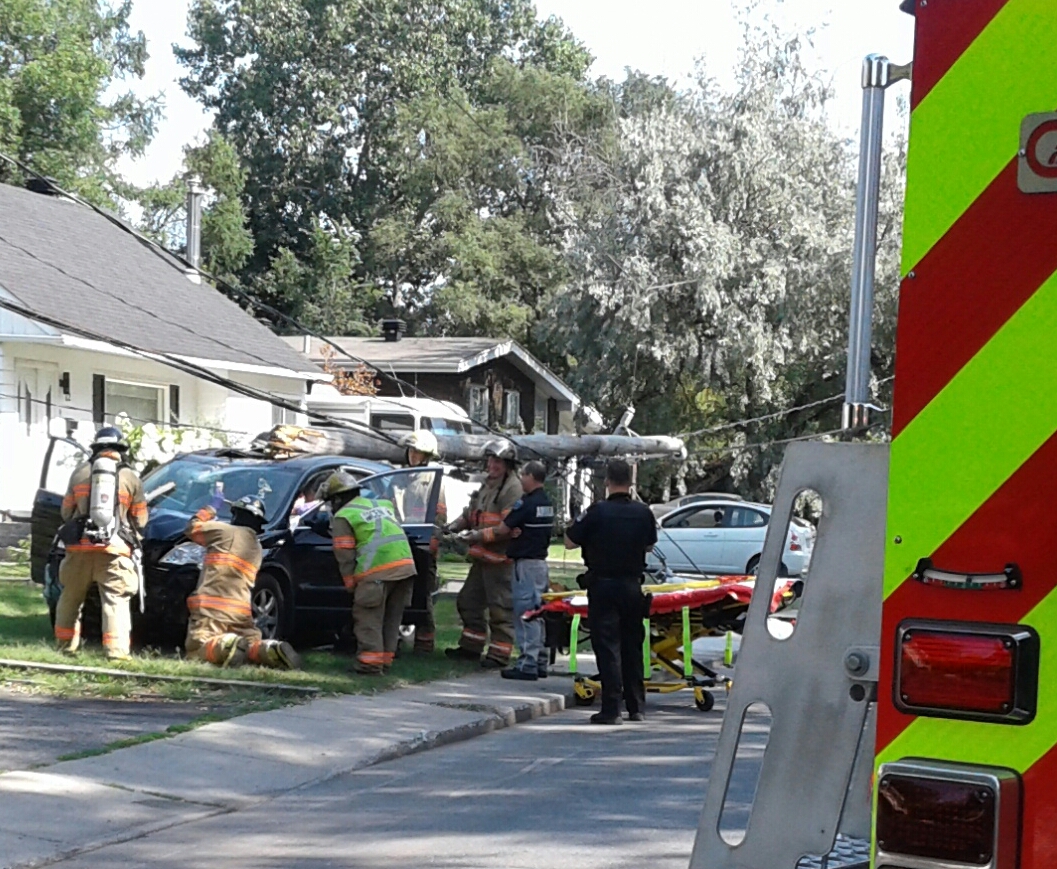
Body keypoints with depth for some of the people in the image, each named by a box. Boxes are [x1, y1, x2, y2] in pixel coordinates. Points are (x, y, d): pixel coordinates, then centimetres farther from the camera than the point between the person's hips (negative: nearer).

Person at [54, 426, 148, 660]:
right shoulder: (131, 478, 6)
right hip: (114, 549, -2)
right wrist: (131, 535, 34)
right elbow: (141, 520, 13)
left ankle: (66, 645, 25)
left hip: (80, 547, 2)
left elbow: (66, 511, 17)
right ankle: (116, 651, -16)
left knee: (70, 597, 19)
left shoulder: (80, 472, 11)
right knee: (116, 601, -4)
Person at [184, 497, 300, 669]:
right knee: (251, 645, 8)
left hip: (210, 608, -5)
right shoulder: (257, 548, 20)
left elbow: (193, 528, 17)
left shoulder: (224, 531, 2)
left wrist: (209, 510, 35)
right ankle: (272, 650, -26)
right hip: (240, 612, 5)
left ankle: (226, 645, -39)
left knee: (195, 648, -10)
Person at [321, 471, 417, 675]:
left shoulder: (343, 518, 4)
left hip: (377, 571, -7)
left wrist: (351, 585, 7)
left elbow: (345, 556, 0)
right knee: (391, 619, 15)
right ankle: (385, 660, 19)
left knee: (369, 619, 2)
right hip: (405, 564, 7)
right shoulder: (381, 505, 25)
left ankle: (371, 663, -2)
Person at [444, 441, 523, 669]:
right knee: (469, 601, 18)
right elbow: (472, 514, 23)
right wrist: (454, 526, 6)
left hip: (501, 558, -10)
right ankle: (471, 647, 30)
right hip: (482, 556, 10)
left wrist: (481, 535, -24)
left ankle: (499, 655, -3)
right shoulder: (487, 486, 17)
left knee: (500, 608, -7)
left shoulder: (513, 489, -13)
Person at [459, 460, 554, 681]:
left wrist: (474, 537, 2)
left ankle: (527, 664, -8)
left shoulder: (526, 503, -16)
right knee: (535, 614, 14)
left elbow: (501, 530, -11)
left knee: (525, 614, -7)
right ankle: (539, 662, 17)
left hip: (526, 563, -9)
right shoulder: (547, 503, 12)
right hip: (540, 561, 9)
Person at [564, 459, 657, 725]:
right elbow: (649, 545, 13)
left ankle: (611, 709, -6)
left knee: (607, 646, -2)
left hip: (603, 585, -4)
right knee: (632, 645, 14)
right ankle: (637, 707, 19)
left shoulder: (597, 512, -14)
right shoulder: (643, 512, -2)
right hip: (632, 585, 4)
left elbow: (569, 542, -6)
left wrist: (585, 529, 10)